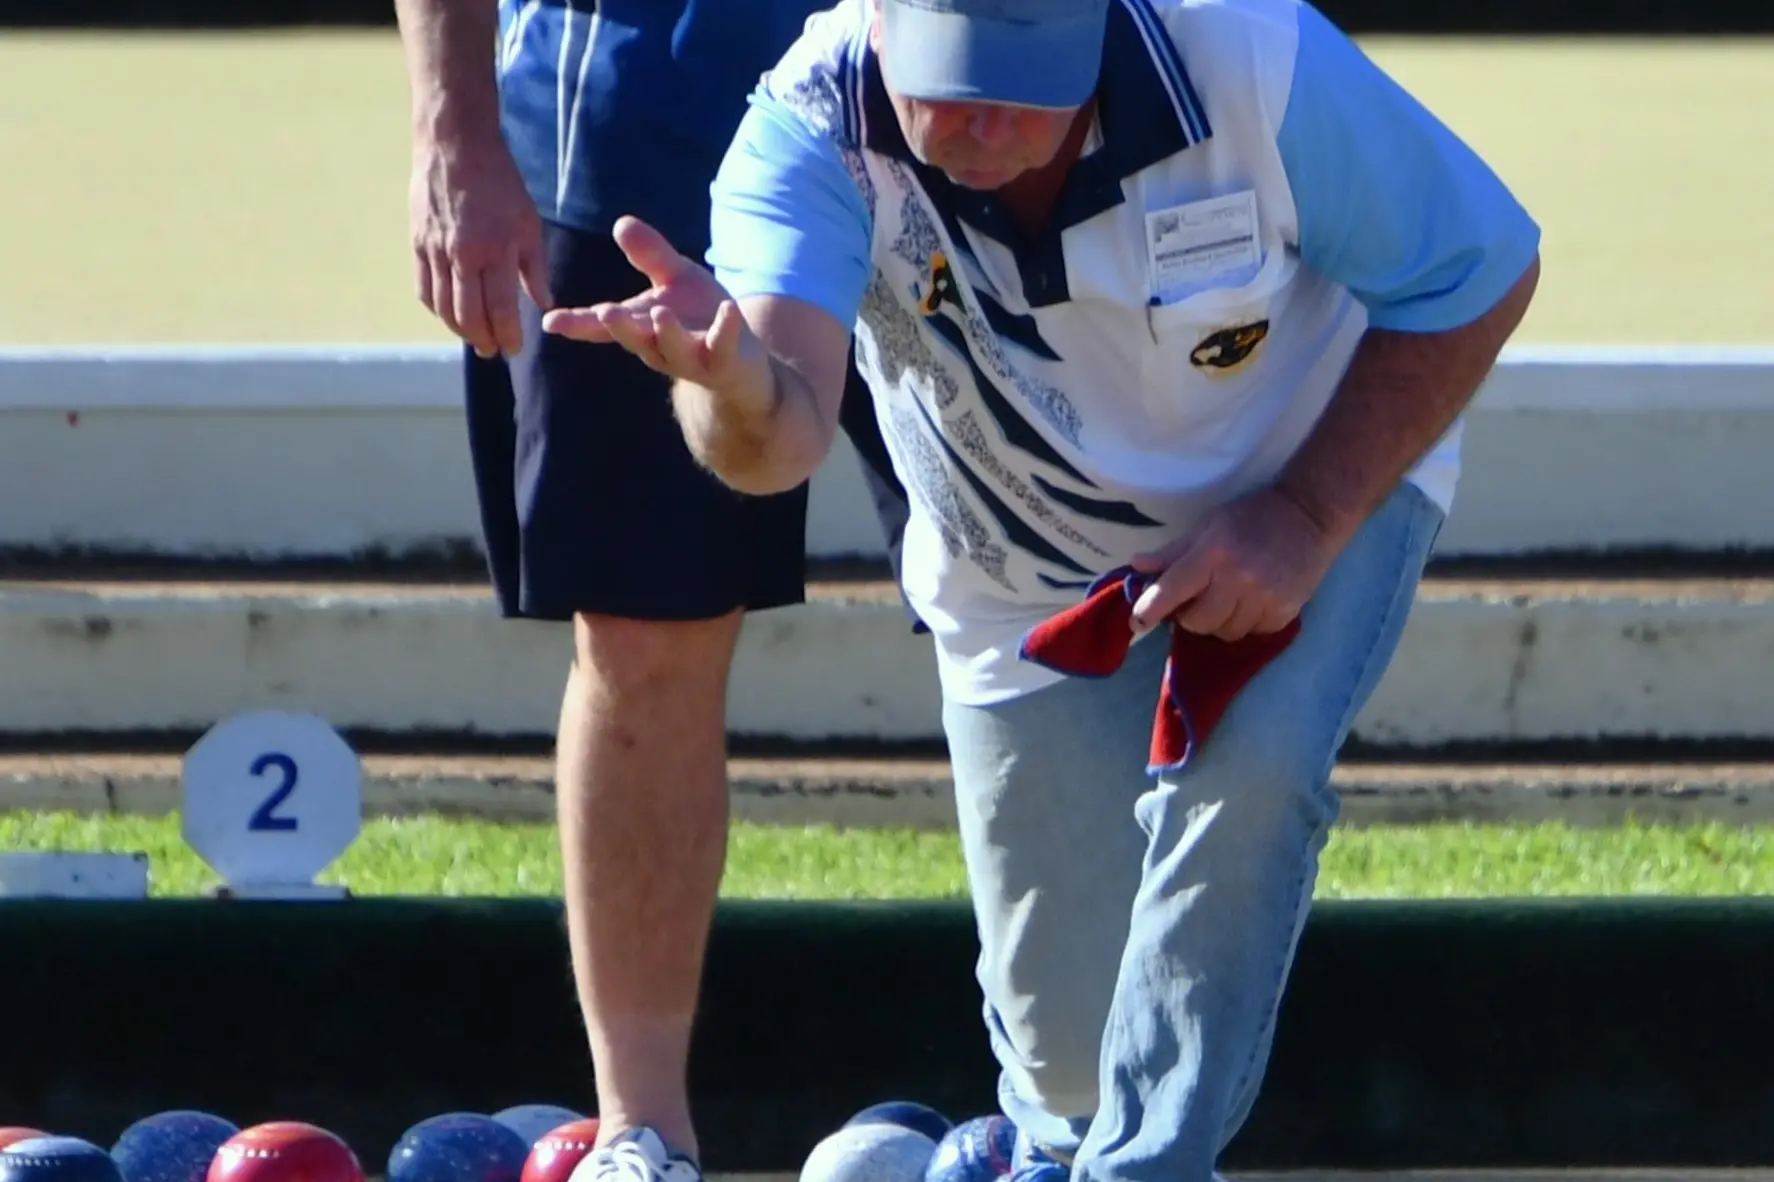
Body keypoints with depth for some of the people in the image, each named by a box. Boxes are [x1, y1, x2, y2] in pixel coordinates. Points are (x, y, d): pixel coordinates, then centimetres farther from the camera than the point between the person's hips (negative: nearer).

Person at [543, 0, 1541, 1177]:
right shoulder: (816, 124, -32)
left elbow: (1483, 270, -18)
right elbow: (784, 437, -47)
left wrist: (1304, 519, -28)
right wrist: (738, 382, -72)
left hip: (1325, 492, -1)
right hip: (1027, 580, 1)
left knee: (1244, 775, -32)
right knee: (1063, 1025, 4)